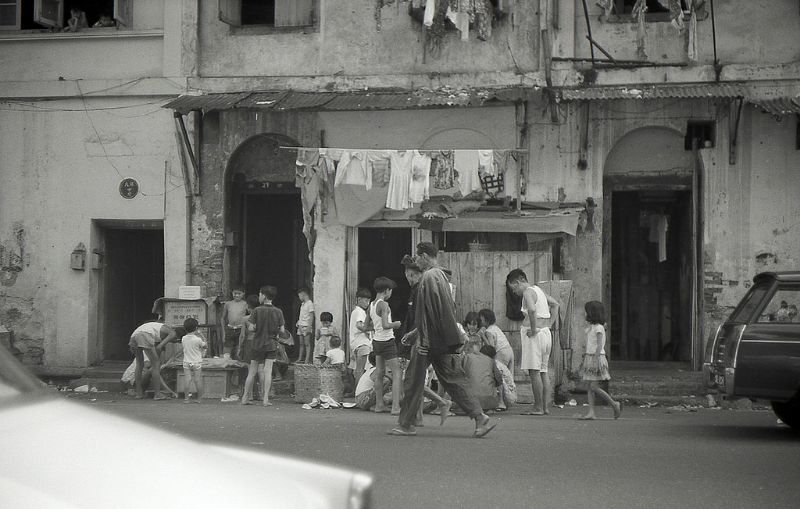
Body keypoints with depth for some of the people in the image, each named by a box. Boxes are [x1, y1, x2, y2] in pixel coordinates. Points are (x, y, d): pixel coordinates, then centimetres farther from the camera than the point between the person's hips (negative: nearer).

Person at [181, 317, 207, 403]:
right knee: (198, 380, 4)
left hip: (186, 363, 2)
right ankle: (199, 398, 9)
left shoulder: (183, 339, -3)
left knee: (187, 380, 1)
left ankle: (186, 398, 1)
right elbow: (205, 346, -2)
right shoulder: (198, 339, -14)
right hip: (197, 362, -2)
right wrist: (200, 336, 6)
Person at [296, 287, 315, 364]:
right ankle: (300, 359, 13)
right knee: (301, 344, 10)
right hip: (301, 326, 8)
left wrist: (309, 327, -17)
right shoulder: (302, 304, 17)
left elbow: (311, 316, -12)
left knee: (307, 344, -7)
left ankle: (307, 360, -9)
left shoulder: (310, 304, -8)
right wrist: (298, 322, 10)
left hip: (306, 326, -8)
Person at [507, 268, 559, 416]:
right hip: (546, 332, 10)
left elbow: (532, 310, -31)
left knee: (534, 372, -8)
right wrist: (548, 324, 21)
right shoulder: (538, 290, 18)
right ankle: (546, 407, 9)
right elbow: (555, 304, 31)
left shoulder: (528, 292, -11)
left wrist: (533, 329, -21)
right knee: (543, 372, 10)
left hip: (535, 334, -10)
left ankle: (538, 408, -10)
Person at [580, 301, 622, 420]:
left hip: (597, 358, -9)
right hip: (589, 357, 9)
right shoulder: (591, 327, 16)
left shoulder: (599, 328, -11)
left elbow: (599, 345, -19)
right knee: (590, 387, 2)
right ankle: (591, 412, -2)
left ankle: (615, 404, -2)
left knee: (593, 387, -12)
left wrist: (597, 358, -26)